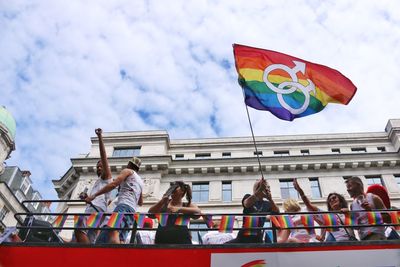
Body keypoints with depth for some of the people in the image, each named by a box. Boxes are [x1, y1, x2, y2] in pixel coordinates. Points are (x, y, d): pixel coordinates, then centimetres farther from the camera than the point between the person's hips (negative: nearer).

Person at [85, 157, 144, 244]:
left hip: (124, 205, -8)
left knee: (113, 232, -27)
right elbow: (140, 203, 42)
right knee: (121, 240, -5)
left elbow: (113, 184, -5)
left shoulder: (127, 171, 12)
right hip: (132, 210, 8)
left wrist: (94, 195, -7)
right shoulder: (140, 182, 34)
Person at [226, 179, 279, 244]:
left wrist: (270, 199, -30)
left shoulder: (267, 204, 9)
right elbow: (247, 204, -22)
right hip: (245, 236, -1)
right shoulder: (248, 197, 3)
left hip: (259, 238, 2)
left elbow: (277, 212, -10)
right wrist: (260, 189, -36)